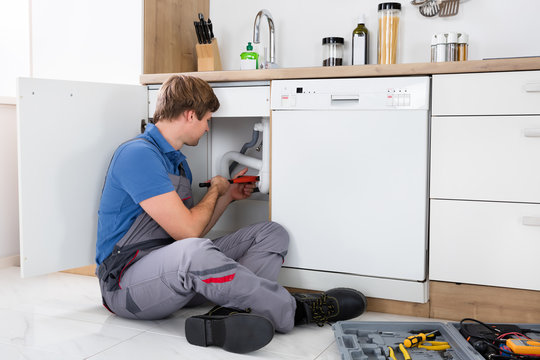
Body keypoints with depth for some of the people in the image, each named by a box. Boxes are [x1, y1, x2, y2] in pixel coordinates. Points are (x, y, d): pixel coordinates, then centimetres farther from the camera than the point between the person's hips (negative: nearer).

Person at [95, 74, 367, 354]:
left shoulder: (177, 161, 16)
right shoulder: (138, 154, -15)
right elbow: (188, 231, -20)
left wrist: (228, 195, 18)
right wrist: (215, 190, -3)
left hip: (175, 271, 9)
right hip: (125, 283, -9)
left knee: (272, 233, 0)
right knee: (192, 251, -42)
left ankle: (227, 315, -29)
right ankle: (294, 310, -21)